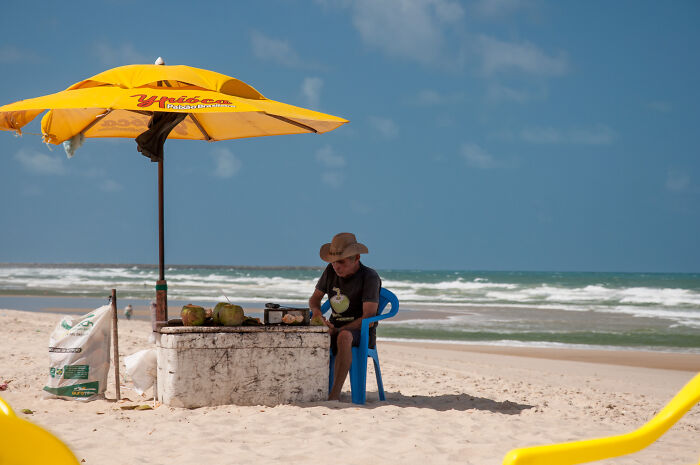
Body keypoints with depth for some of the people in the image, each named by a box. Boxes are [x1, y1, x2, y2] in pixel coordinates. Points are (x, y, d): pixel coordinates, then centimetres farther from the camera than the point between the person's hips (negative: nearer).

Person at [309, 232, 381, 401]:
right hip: (335, 329, 6)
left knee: (344, 337, -41)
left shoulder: (369, 277, -13)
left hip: (361, 331, -6)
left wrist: (337, 330, -26)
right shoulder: (331, 271, 5)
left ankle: (335, 393, -41)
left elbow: (368, 317, -19)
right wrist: (316, 310, -7)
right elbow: (315, 298, 19)